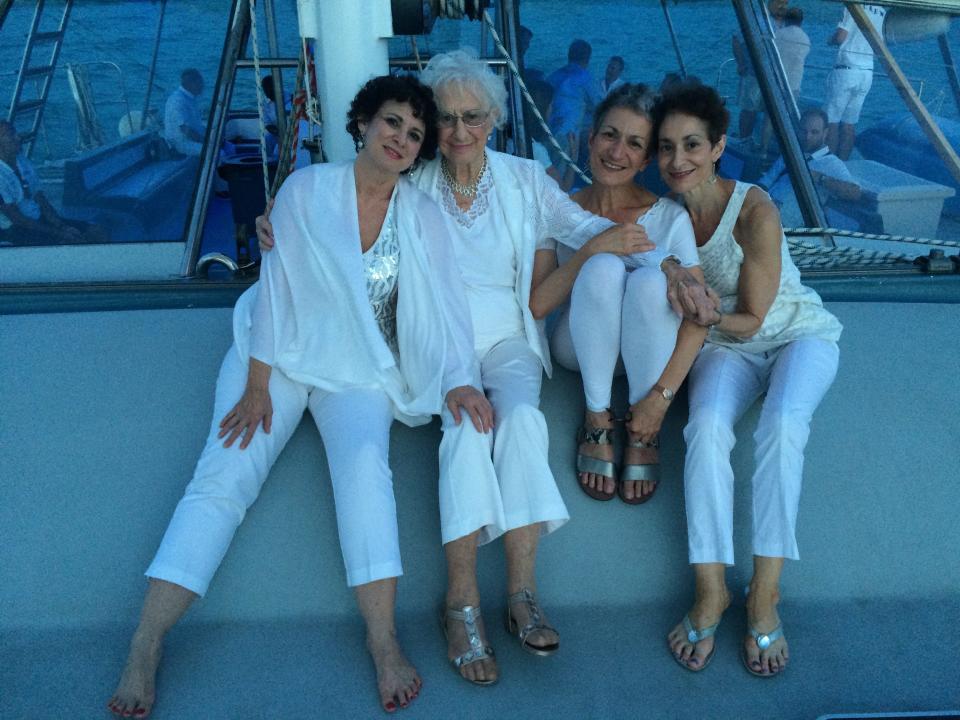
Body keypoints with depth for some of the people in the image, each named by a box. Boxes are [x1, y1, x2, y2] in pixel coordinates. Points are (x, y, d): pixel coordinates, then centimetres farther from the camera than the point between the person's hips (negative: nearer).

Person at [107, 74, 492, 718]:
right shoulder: (307, 189, -5)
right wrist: (257, 383, -10)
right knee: (224, 476, -16)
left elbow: (444, 304, -3)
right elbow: (277, 286, -7)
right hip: (284, 352, 0)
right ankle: (145, 646, -17)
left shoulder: (422, 216, 1)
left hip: (361, 370, 1)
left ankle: (384, 640, -28)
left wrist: (458, 378, -19)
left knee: (364, 461, -28)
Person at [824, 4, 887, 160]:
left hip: (846, 69, -6)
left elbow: (840, 37, -14)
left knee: (831, 121, -3)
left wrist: (831, 39, 7)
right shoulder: (882, 11, 10)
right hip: (867, 73, 6)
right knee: (849, 123, 8)